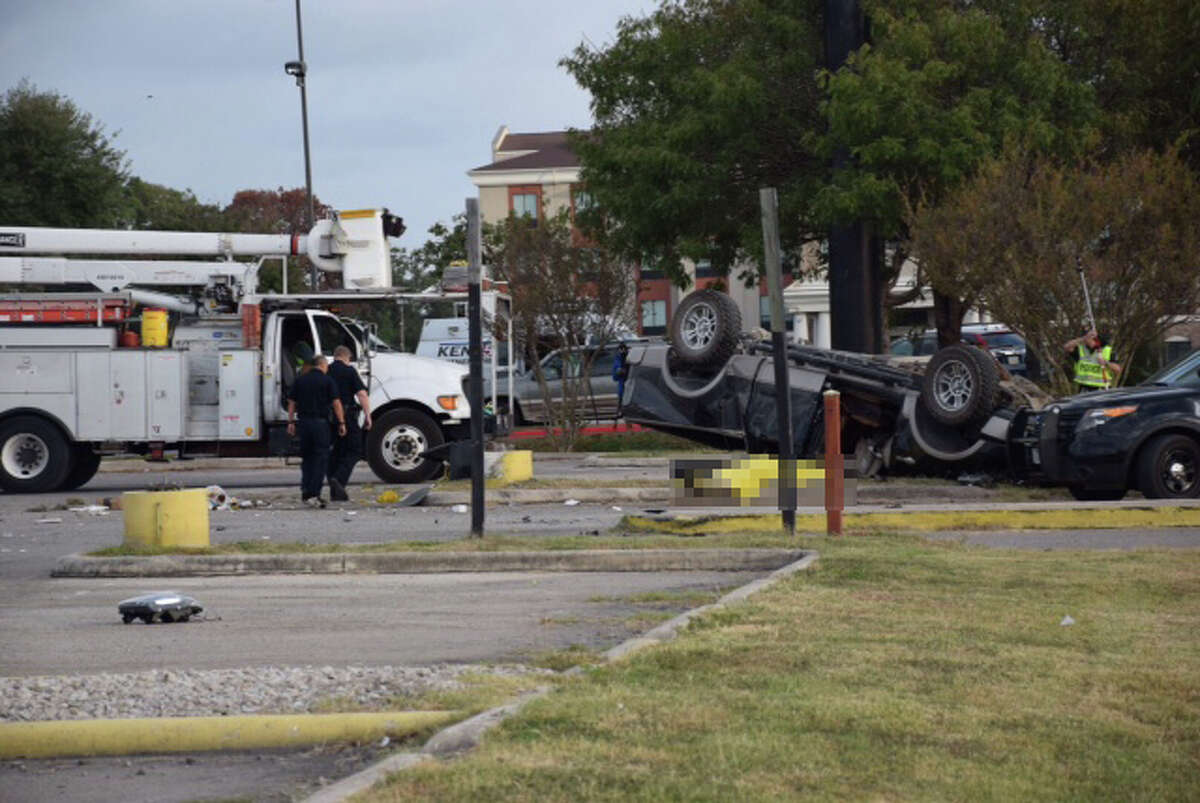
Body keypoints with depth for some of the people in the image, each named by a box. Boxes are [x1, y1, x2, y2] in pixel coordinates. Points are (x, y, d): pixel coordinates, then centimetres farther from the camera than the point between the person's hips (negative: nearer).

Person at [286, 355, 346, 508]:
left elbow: (291, 403, 8)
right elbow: (336, 403, -6)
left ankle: (305, 492, 11)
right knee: (321, 458, -1)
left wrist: (291, 422, 13)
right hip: (320, 421, -4)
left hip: (304, 421, 4)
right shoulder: (327, 381, -3)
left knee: (307, 457, 15)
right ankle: (313, 494, -9)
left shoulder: (299, 381, 9)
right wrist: (341, 423, -2)